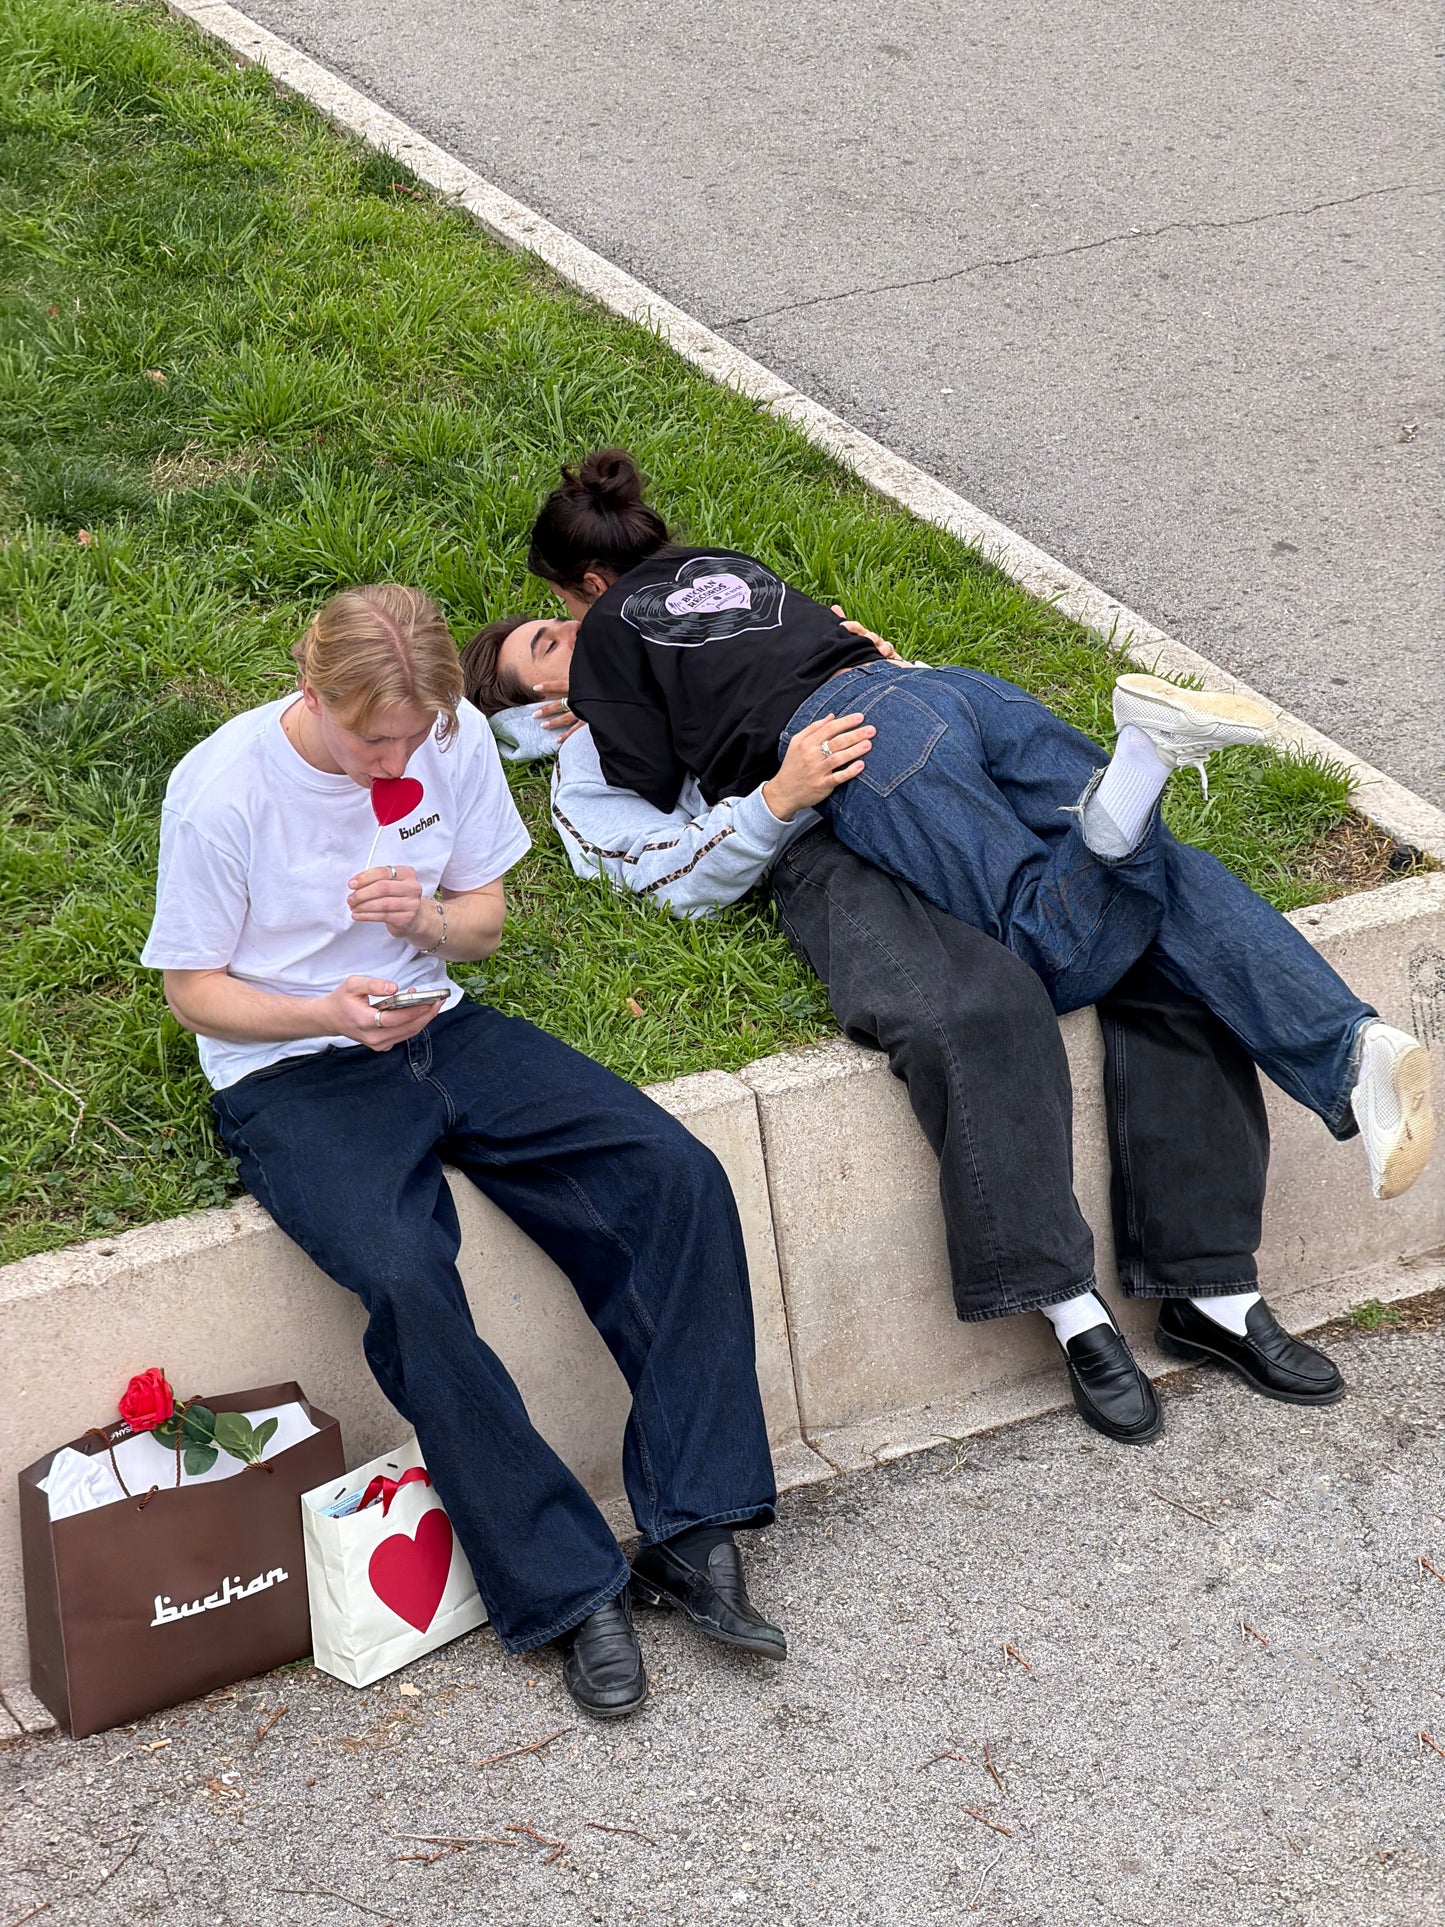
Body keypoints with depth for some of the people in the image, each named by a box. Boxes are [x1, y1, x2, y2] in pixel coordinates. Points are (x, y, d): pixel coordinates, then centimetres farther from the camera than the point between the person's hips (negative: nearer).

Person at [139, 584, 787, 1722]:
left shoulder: (455, 737, -3)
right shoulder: (222, 790, -15)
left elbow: (486, 916, 10)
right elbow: (194, 988, -6)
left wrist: (430, 918, -15)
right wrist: (330, 1012, -24)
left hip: (439, 1030, 5)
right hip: (290, 1074, -5)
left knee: (677, 1177, -17)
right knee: (407, 1283, -33)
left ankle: (693, 1536, -15)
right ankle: (572, 1592, -20)